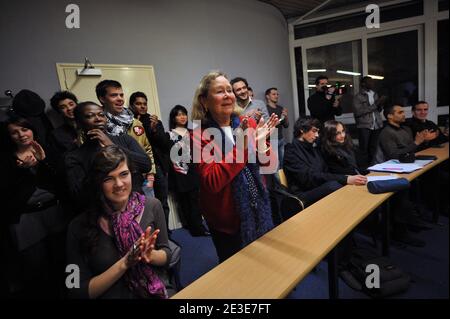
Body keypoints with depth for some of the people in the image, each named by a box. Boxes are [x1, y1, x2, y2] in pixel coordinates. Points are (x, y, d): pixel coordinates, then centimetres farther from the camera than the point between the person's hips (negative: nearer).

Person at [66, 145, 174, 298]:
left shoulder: (152, 206, -6)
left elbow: (166, 254, 3)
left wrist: (150, 255, -17)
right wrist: (124, 263, -17)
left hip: (159, 292, 2)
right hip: (113, 295, -1)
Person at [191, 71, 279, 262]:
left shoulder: (249, 123, -2)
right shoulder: (200, 135, -14)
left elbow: (269, 166, 0)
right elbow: (212, 182, -24)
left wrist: (260, 142, -19)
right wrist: (242, 146, -30)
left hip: (259, 211, 4)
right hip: (227, 220, -4)